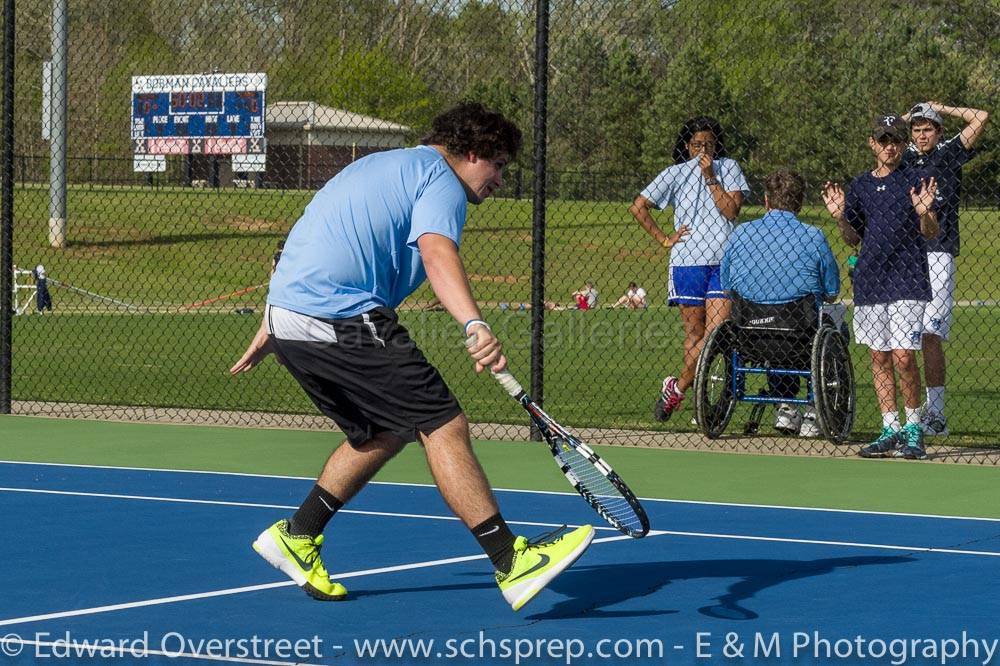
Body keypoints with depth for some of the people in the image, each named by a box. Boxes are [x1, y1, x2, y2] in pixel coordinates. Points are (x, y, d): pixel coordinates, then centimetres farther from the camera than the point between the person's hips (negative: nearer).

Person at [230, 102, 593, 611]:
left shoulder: (383, 166, 28)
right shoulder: (441, 179, -2)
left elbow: (312, 243, 31)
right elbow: (437, 252, -23)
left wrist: (273, 326, 36)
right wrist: (475, 327, -40)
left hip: (287, 314, 10)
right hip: (342, 317, -10)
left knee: (384, 432, 22)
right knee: (443, 426, -10)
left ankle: (296, 536, 26)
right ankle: (513, 563, -16)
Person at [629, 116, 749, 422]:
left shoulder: (728, 168, 10)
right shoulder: (675, 174, 9)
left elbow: (731, 210, -2)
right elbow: (638, 207, 8)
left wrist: (710, 177, -7)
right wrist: (664, 239, 3)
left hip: (723, 261, 0)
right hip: (687, 261, 0)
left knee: (717, 332, -12)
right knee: (694, 333, 2)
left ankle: (677, 387, -1)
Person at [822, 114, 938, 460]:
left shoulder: (916, 181, 0)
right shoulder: (860, 185, 12)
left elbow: (931, 233, -5)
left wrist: (924, 213, -26)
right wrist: (839, 217, -3)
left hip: (907, 282, -5)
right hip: (869, 283, 5)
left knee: (903, 357, -12)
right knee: (879, 356, 7)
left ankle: (914, 429, 1)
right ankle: (891, 429, 14)